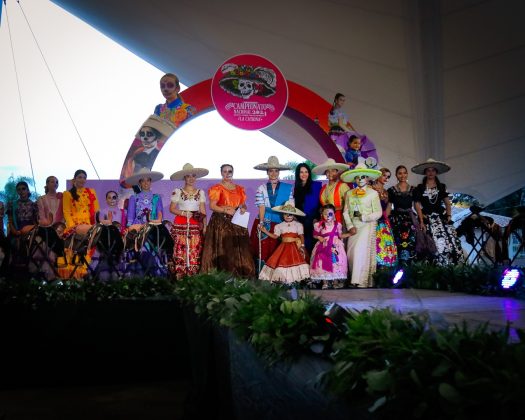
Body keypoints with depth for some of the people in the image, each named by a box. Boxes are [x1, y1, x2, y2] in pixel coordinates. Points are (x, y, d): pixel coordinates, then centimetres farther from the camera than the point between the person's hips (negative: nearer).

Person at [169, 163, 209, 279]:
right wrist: (183, 213, -11)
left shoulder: (201, 193, 11)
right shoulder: (177, 192, 6)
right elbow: (172, 208, 4)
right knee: (180, 249, -8)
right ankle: (179, 274, -3)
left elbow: (203, 211, 8)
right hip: (181, 225, -1)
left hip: (196, 225, 1)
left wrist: (204, 226, -1)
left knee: (195, 250, -5)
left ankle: (193, 274, 0)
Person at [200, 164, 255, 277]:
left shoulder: (239, 189, 16)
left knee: (239, 249, -3)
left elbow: (243, 204, 20)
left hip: (237, 223, 4)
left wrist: (243, 209, -3)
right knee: (223, 249, -11)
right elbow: (212, 206, -6)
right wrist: (226, 210, -17)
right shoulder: (217, 188, 2)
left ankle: (240, 276, 1)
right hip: (221, 223, -4)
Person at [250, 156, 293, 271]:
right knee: (263, 250, -2)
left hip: (280, 223, 0)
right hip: (265, 223, 0)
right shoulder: (262, 188, 5)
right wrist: (261, 222, -13)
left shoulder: (287, 188, 4)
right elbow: (261, 207, -3)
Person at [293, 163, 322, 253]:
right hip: (300, 221, 3)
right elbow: (295, 205, 16)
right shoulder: (296, 187, 15)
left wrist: (317, 218, -11)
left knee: (310, 244, -7)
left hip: (312, 221, -3)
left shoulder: (316, 185, 2)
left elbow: (320, 203, -3)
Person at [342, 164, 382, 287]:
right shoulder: (349, 194, 12)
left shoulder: (373, 193, 0)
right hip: (354, 227, 4)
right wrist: (350, 226, -7)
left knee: (361, 251, -16)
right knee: (351, 253, -1)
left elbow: (378, 213, -3)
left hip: (367, 226, -4)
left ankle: (361, 282, -14)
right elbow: (346, 212, 6)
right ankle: (356, 279, 9)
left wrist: (364, 217, -13)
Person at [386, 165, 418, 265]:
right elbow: (389, 206, 6)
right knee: (399, 245, -5)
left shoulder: (413, 189, 10)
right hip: (396, 220, -1)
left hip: (410, 219, 1)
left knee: (410, 245, -3)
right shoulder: (391, 190, 5)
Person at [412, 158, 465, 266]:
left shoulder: (442, 187, 13)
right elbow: (417, 205, 0)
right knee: (435, 245, -11)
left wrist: (449, 215, -6)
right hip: (427, 219, -2)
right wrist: (421, 221, -9)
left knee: (451, 242, -10)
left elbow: (447, 203, 10)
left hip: (442, 218, 2)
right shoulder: (420, 188, 6)